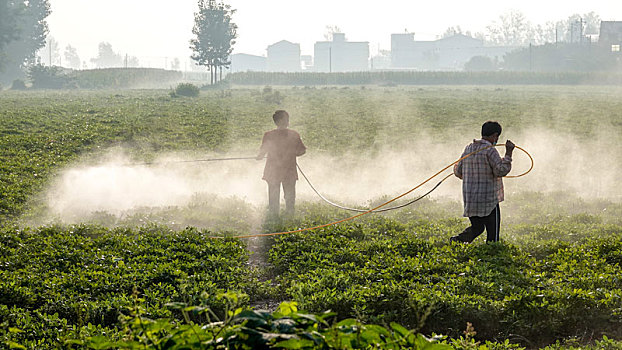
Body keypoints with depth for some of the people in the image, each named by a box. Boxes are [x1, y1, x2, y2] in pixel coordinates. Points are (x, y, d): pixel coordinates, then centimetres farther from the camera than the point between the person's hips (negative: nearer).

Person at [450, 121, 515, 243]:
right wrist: (508, 153, -14)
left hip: (469, 200, 6)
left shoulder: (468, 149, 9)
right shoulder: (490, 151, -12)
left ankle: (458, 240, -2)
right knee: (493, 233, 3)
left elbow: (458, 171, 15)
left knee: (476, 227, 18)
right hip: (488, 201, -6)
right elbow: (501, 170, -19)